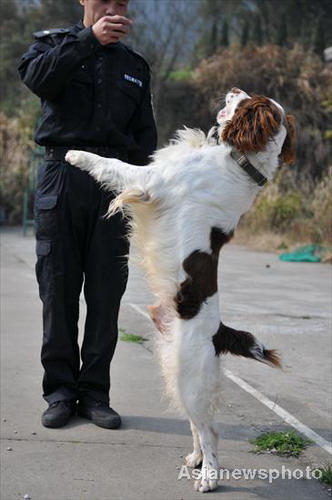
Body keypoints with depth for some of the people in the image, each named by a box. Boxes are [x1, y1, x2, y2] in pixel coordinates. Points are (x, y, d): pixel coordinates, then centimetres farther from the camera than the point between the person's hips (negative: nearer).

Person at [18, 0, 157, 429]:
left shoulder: (134, 65, 19)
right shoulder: (54, 42, 12)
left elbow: (144, 135, 17)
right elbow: (36, 76, -11)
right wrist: (88, 39, -16)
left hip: (114, 183, 2)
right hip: (62, 177, -2)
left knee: (106, 294, 0)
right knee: (58, 289, -1)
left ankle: (94, 393, 8)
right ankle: (60, 391, 8)